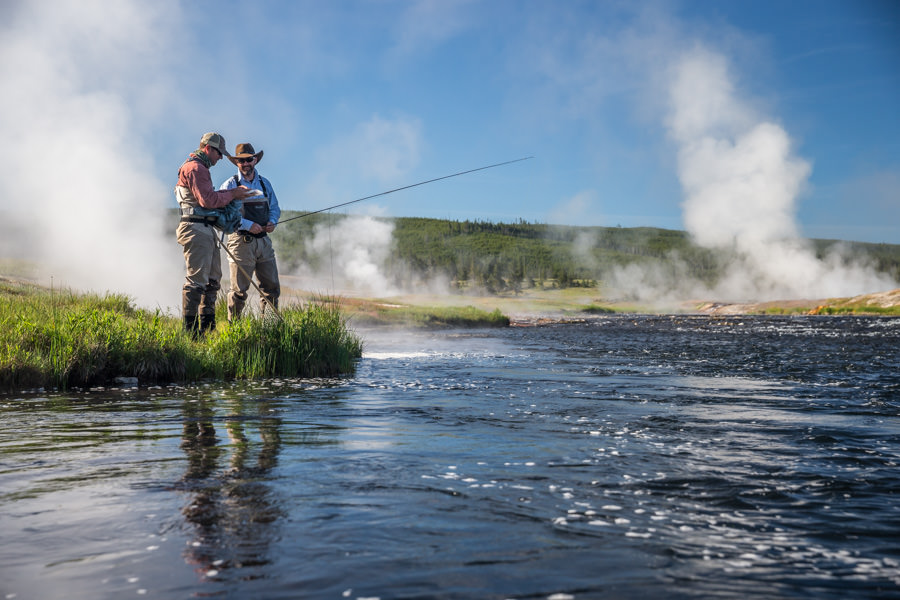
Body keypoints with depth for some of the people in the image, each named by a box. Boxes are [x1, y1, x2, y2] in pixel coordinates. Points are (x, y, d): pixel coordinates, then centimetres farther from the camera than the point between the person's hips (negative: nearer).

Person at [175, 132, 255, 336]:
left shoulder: (201, 168, 23)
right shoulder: (195, 168, -12)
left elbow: (210, 197, 18)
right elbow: (208, 200, -20)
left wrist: (233, 193, 6)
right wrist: (232, 195, -8)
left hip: (207, 231, 11)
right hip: (196, 230, -11)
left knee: (212, 279, 15)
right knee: (196, 280, -11)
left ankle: (207, 327, 22)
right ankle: (190, 330, -8)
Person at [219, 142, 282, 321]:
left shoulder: (264, 183, 14)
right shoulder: (230, 185, -3)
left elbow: (274, 208, 20)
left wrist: (272, 222, -2)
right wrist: (248, 225, -20)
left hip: (264, 241, 5)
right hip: (241, 242, -5)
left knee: (272, 287, 8)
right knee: (239, 290, -1)